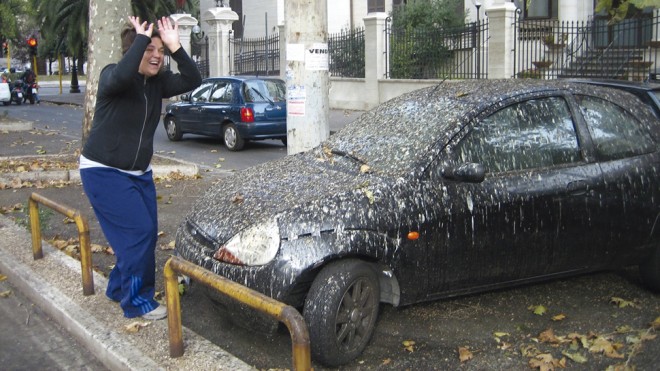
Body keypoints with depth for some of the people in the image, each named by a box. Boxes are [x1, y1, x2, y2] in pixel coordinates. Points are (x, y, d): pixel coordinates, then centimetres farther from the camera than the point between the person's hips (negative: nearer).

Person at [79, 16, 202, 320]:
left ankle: (119, 288, 29)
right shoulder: (111, 76, -16)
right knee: (138, 232, -14)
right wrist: (141, 38, -32)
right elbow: (121, 76, -41)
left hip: (139, 172, 7)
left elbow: (192, 81, -11)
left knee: (145, 233, 8)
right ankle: (137, 302, -2)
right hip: (104, 172, -7)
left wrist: (175, 47, -20)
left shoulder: (158, 82, 2)